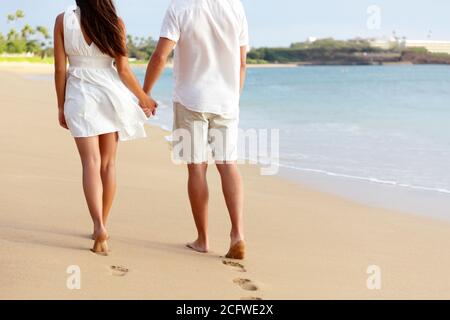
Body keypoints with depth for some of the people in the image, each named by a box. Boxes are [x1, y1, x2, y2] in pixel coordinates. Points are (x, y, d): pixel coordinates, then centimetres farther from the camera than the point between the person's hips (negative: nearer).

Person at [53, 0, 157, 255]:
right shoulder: (115, 23, -2)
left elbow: (61, 69, -2)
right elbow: (123, 69, -2)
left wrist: (61, 107, 7)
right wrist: (144, 98, 11)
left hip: (79, 97, -1)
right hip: (111, 93, 1)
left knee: (91, 162, -4)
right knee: (108, 163, 11)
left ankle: (100, 227, -21)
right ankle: (102, 226, 20)